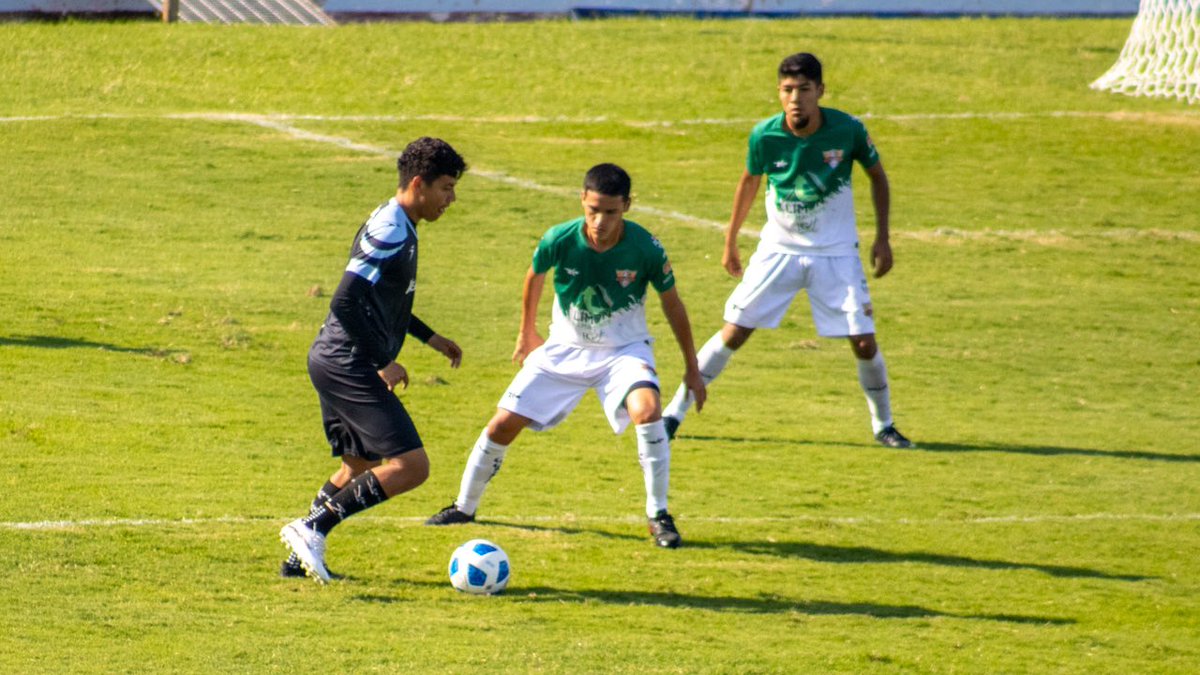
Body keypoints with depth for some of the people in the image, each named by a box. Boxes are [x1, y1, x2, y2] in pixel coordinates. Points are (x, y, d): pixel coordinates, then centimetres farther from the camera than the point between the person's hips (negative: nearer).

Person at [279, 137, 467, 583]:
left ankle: (301, 556, 22)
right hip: (348, 365, -11)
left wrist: (430, 337, 27)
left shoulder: (394, 226, 15)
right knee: (410, 466, -14)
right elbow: (345, 303, -24)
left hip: (333, 362, 11)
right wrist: (381, 364, -20)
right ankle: (313, 527, -14)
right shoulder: (391, 234, -18)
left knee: (359, 466, 23)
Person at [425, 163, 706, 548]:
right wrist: (527, 334, 17)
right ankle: (464, 508, 22)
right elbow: (535, 277, 3)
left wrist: (692, 369, 1)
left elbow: (671, 304, -6)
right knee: (503, 425, -2)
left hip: (624, 349, -2)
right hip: (565, 349, 2)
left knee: (647, 410, -31)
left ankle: (658, 516, -16)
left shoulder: (646, 250, -24)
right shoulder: (558, 241, -21)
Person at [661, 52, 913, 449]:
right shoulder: (765, 136, -14)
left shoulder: (848, 130, -16)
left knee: (864, 342, -6)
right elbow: (749, 182, 6)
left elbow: (877, 176, 2)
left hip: (836, 254, 0)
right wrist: (730, 242, 14)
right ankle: (674, 413, 7)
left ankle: (883, 425, 17)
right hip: (778, 250, 0)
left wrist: (882, 238, -3)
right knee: (733, 333, -4)